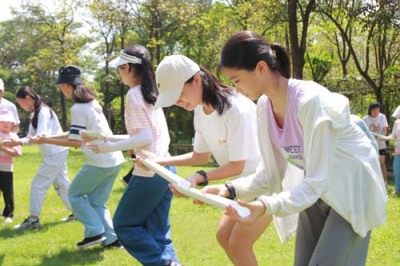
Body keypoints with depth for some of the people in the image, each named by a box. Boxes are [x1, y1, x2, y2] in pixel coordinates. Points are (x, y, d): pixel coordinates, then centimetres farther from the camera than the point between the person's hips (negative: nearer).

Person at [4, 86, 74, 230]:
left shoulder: (43, 112, -18)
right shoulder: (36, 114, 11)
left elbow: (42, 136, -27)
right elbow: (32, 136, 6)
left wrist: (18, 142, -31)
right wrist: (15, 142, -9)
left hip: (56, 153, -10)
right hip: (56, 153, 10)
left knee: (38, 185, -6)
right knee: (61, 183, 15)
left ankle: (33, 219, 0)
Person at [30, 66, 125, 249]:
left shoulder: (78, 108, -13)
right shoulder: (92, 102, 16)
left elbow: (76, 142, -13)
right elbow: (77, 133, 20)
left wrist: (46, 141, -7)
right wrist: (48, 137, 16)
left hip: (100, 161, -9)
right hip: (114, 159, 9)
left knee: (75, 194, 10)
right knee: (97, 201, 17)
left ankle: (95, 232, 3)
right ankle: (111, 238, 10)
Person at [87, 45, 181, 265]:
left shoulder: (134, 95, -11)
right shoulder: (151, 93, 15)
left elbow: (145, 138, -19)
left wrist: (111, 147, -11)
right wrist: (112, 138, 23)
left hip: (149, 173, -8)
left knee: (124, 224, 7)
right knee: (158, 230, 13)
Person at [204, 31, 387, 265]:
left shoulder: (310, 101, -30)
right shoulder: (264, 106, -8)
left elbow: (317, 181, -30)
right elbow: (272, 172, -1)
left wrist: (268, 206, -42)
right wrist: (230, 190, -16)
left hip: (352, 191, -7)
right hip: (317, 190, 7)